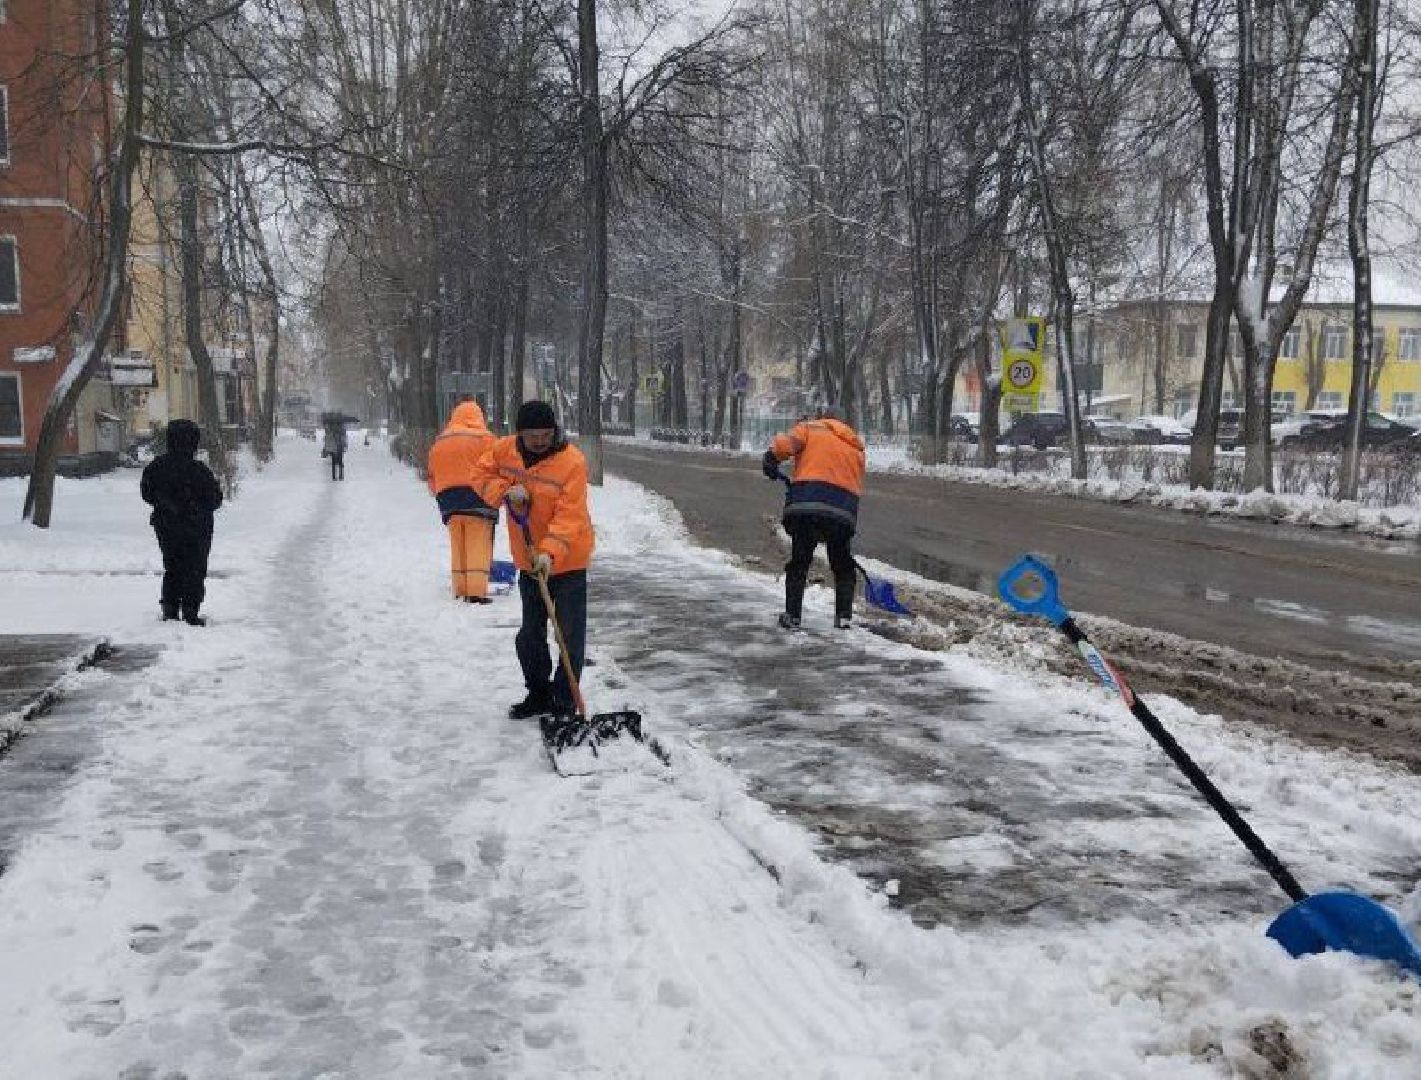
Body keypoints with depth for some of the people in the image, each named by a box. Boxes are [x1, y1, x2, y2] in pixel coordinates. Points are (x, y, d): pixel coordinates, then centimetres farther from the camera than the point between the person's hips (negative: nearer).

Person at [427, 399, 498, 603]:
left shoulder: (439, 442, 14)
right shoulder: (484, 438, -4)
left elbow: (432, 475, 18)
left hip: (449, 501, 5)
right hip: (477, 499, -5)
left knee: (458, 547, 12)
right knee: (479, 547, -5)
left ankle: (460, 589, 14)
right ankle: (476, 591, -10)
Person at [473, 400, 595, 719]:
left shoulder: (572, 461, -21)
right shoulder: (504, 449, -4)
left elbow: (569, 516, -26)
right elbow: (482, 475, 6)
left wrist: (549, 553, -37)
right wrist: (506, 490, -14)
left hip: (567, 559, -6)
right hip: (528, 559, 6)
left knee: (570, 635, -4)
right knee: (530, 633, 16)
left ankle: (565, 703, 6)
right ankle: (539, 693, 32)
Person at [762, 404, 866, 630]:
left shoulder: (810, 428, 14)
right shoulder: (856, 446, 26)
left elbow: (785, 443, -6)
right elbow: (857, 486, 21)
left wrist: (770, 460, 7)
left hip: (806, 507, -3)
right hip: (843, 512, 3)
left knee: (798, 563, 8)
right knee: (843, 566, 17)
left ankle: (792, 615, 8)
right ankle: (844, 616, 15)